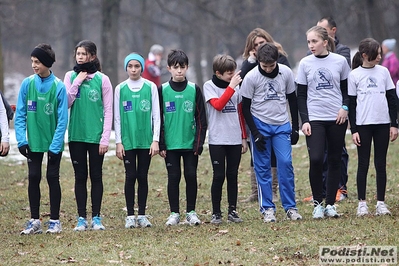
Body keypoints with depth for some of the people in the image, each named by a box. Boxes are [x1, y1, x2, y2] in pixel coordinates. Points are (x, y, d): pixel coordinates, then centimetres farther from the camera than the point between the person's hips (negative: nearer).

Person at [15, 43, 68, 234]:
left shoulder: (59, 86, -11)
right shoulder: (27, 84, -3)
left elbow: (62, 119, -10)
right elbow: (20, 114, 0)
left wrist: (55, 145, -14)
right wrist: (21, 140, -8)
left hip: (54, 142, -3)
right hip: (33, 142, 3)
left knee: (52, 178, 3)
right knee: (33, 178, 4)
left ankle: (55, 221, 10)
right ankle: (34, 221, 11)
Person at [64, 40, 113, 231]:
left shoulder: (102, 79, -1)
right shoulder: (70, 77, 5)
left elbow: (108, 110, -1)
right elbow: (66, 104, -4)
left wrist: (105, 138, -7)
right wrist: (77, 82, -10)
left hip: (96, 136, -2)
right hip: (76, 135, 2)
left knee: (96, 176, 4)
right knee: (80, 176, 5)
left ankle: (96, 218, 10)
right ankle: (81, 218, 9)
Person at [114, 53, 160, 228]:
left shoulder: (151, 87, 3)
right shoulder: (120, 89, 4)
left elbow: (156, 115, 4)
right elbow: (117, 117, 5)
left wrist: (156, 140, -2)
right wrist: (118, 142, 0)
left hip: (145, 140, 0)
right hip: (127, 140, 0)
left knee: (143, 176, 5)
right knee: (131, 176, -1)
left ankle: (142, 215, 11)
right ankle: (130, 216, 4)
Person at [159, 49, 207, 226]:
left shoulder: (194, 90, 3)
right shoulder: (162, 90, 2)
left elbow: (201, 119, 4)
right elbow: (158, 119, 3)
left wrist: (199, 142, -4)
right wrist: (160, 144, -3)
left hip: (190, 144, 0)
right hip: (170, 144, 0)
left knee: (191, 176, 1)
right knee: (173, 177, 2)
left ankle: (191, 212, 12)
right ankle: (174, 213, 10)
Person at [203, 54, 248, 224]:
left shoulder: (236, 87, 9)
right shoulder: (209, 86, -3)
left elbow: (240, 113, 14)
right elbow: (218, 105, -19)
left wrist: (244, 137, 13)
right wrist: (231, 87, -20)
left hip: (235, 139, 4)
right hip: (217, 140, -4)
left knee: (233, 175, 6)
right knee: (219, 176, -4)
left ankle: (232, 211, 14)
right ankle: (216, 213, 4)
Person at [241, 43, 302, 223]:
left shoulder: (286, 73, -4)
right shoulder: (251, 77, -12)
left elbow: (292, 100, 8)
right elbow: (245, 107, -6)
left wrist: (295, 127, 7)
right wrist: (255, 133, -10)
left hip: (282, 125, 2)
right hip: (260, 125, -2)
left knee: (285, 163, -6)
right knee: (262, 167, -1)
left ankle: (290, 207, 1)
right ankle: (267, 208, 5)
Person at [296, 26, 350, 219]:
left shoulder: (340, 61, 1)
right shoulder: (305, 64, 2)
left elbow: (347, 89, 10)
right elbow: (301, 95, 5)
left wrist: (345, 107, -8)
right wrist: (305, 120, -4)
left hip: (337, 119, 1)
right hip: (315, 118, -1)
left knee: (334, 160, 3)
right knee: (316, 159, -15)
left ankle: (330, 204, 11)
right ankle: (317, 203, -1)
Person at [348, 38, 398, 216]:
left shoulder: (383, 72, 6)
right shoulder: (354, 75, -2)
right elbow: (351, 104, -1)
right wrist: (353, 130, -6)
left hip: (383, 124, 2)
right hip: (363, 125, -2)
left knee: (381, 163, 4)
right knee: (363, 163, 1)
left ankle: (381, 202, 8)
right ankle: (362, 203, 6)